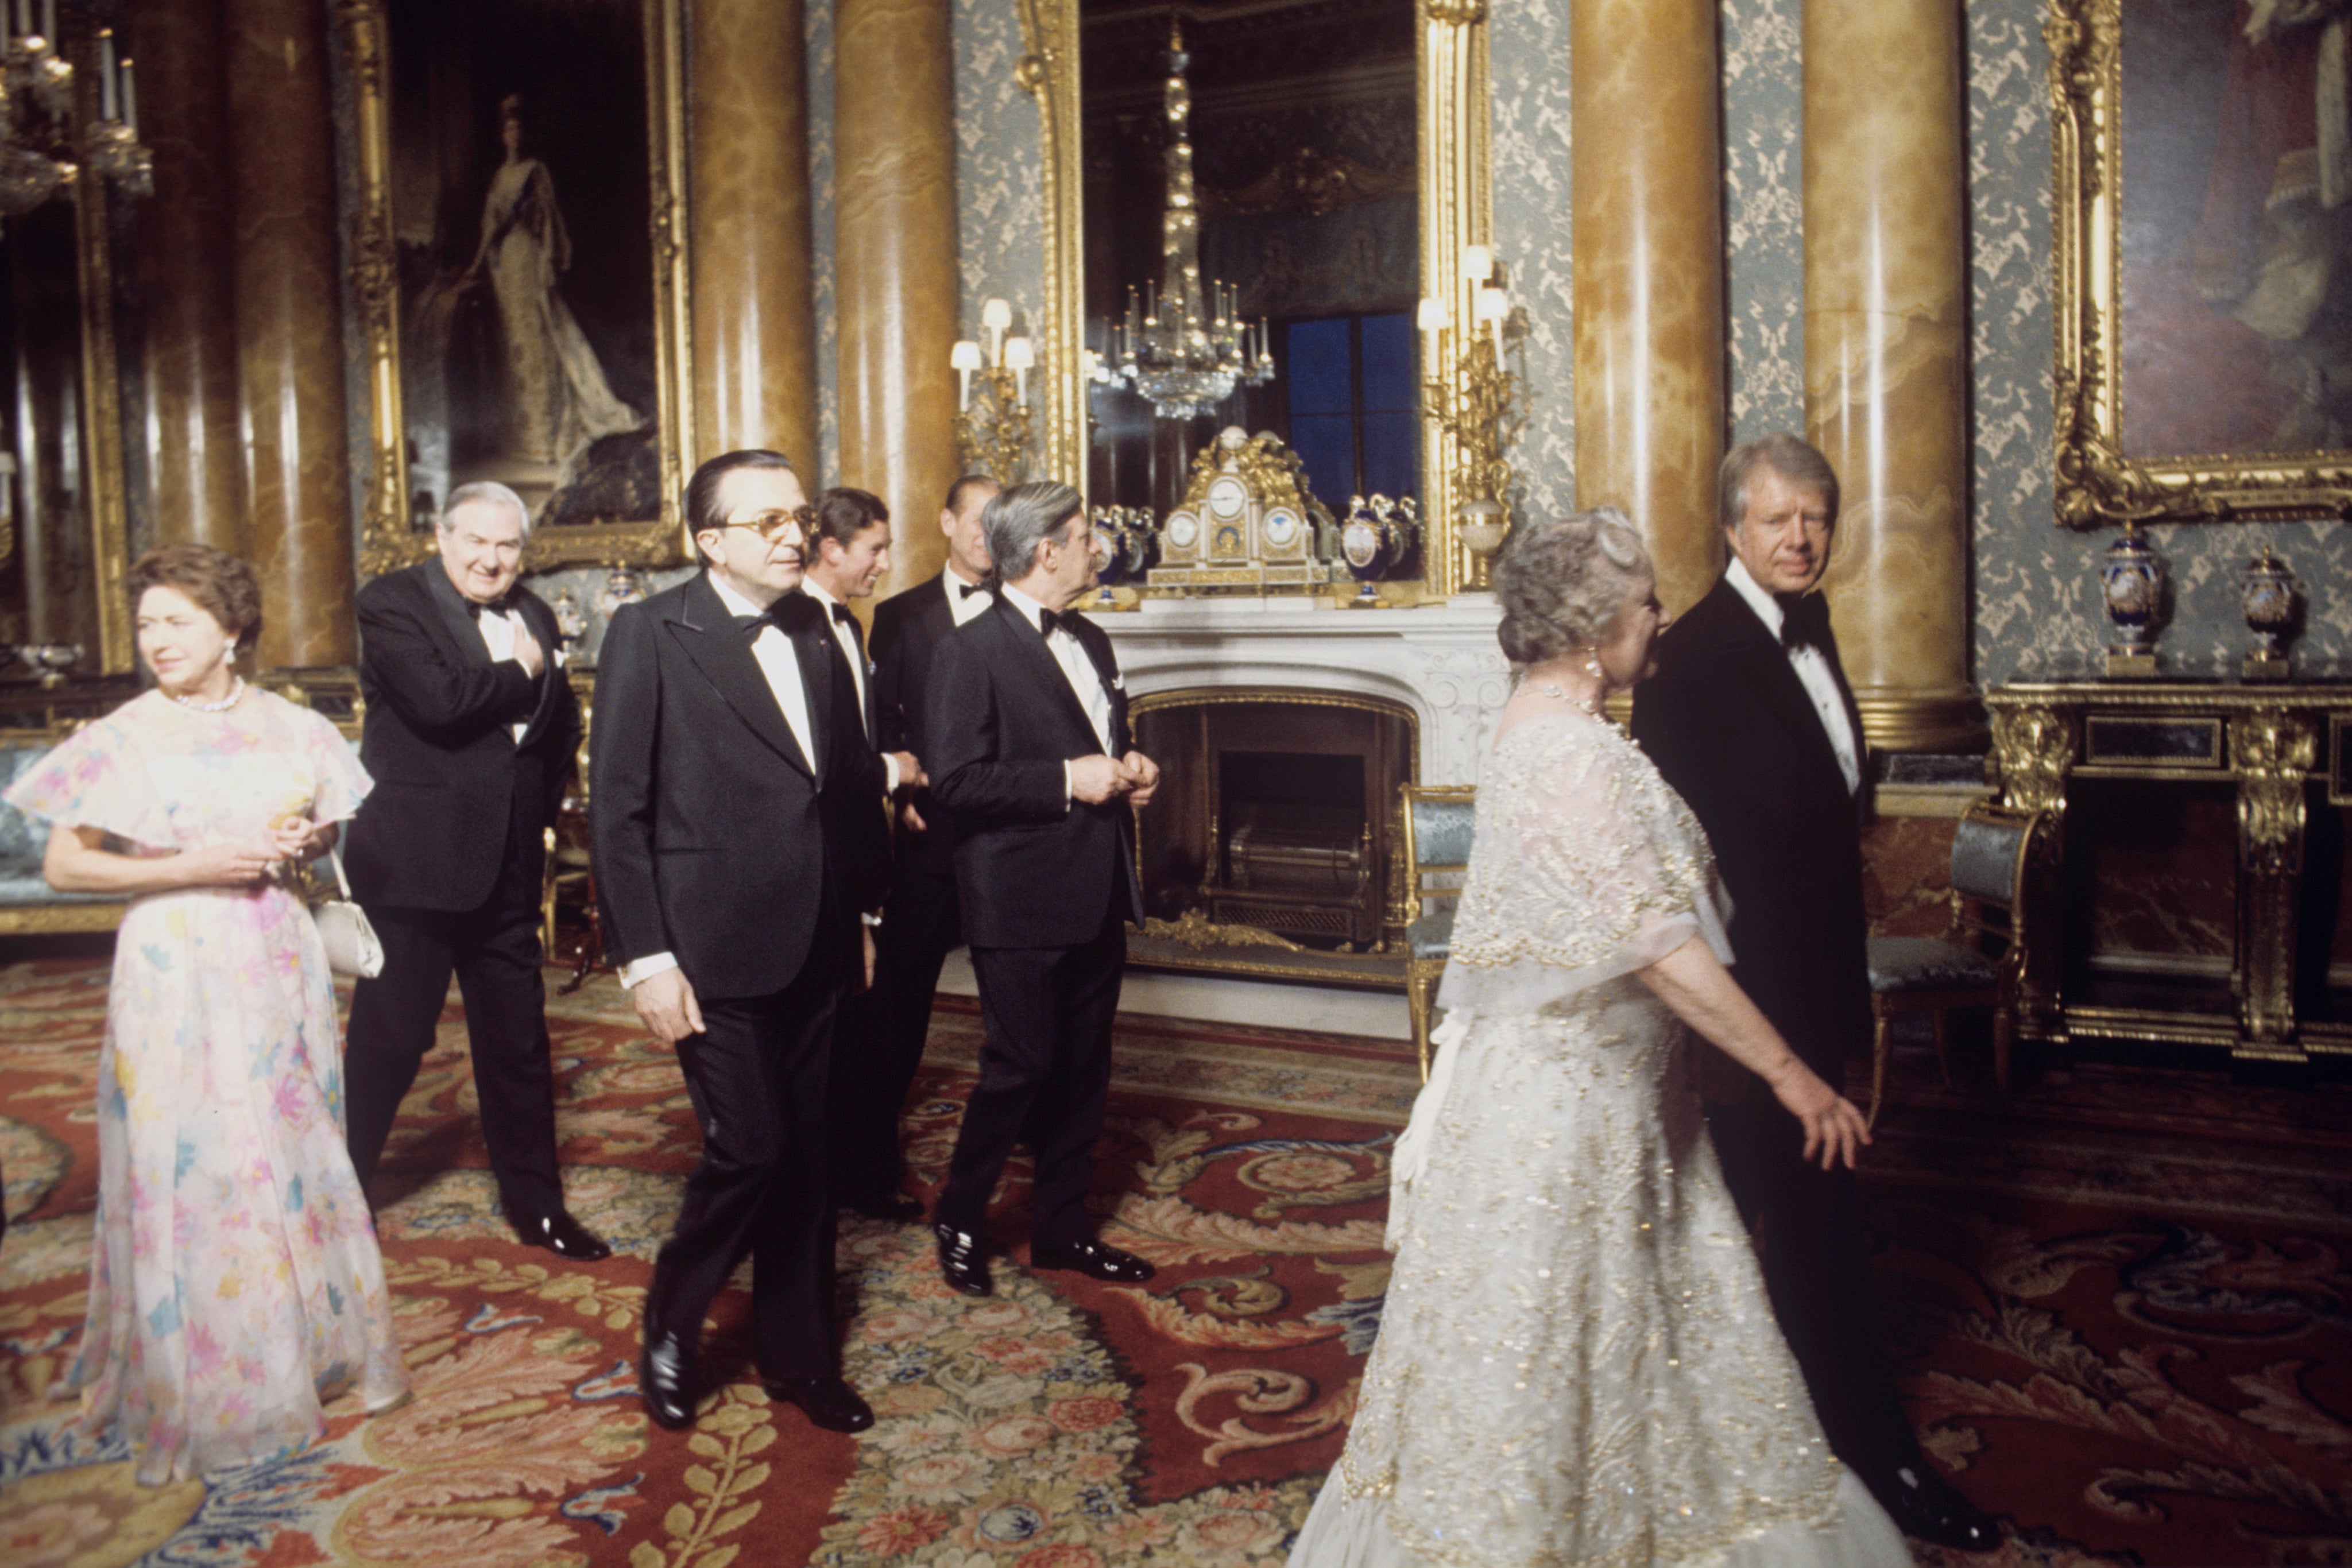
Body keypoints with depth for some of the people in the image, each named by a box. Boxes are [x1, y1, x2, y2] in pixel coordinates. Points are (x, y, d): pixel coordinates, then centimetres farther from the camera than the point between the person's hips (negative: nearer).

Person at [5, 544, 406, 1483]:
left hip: (277, 965, 3)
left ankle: (313, 1345, 30)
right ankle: (202, 1388, 18)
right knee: (190, 1168, 2)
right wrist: (192, 867, -14)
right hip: (175, 972, -3)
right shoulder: (125, 737, -5)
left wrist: (305, 843, -4)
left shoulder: (291, 729, 4)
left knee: (295, 1154, 11)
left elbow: (326, 825, 19)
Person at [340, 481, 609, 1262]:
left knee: (519, 1041, 13)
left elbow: (564, 725, 14)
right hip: (415, 859, -5)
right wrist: (518, 674, -8)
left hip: (508, 867, 6)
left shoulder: (533, 616, 11)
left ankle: (535, 1200, 26)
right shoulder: (391, 603, -7)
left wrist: (540, 810, 2)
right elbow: (438, 704, -23)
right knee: (390, 1037, 4)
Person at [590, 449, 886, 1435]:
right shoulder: (650, 634, -7)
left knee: (806, 1158, 12)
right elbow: (617, 808, -9)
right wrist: (645, 958, -13)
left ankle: (798, 1357, 29)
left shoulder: (814, 633, 11)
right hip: (716, 949, -6)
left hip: (816, 948, 6)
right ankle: (669, 1332, 23)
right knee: (749, 1150, -5)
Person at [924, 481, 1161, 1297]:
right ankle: (958, 1220, 23)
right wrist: (1067, 780, -21)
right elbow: (954, 779, -20)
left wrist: (1132, 768, 4)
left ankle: (1062, 1227, 29)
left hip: (1096, 897, 8)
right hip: (1022, 902, -8)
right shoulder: (971, 650, -12)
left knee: (1084, 1070, 14)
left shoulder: (1090, 641, 14)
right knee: (1020, 1067, 1)